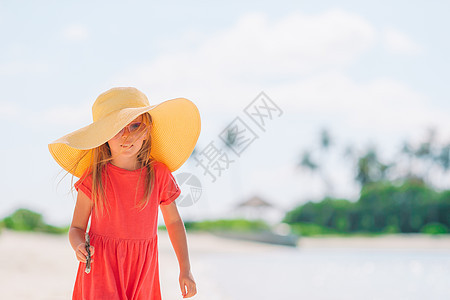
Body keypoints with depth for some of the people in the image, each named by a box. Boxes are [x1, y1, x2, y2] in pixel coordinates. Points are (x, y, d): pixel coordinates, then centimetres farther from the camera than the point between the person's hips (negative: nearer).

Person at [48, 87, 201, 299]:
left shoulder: (159, 174, -1)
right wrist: (79, 247, -21)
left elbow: (173, 221, 10)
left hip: (142, 271, 2)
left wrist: (185, 269, 9)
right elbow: (77, 227, 1)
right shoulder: (94, 178, -7)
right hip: (100, 268, -2)